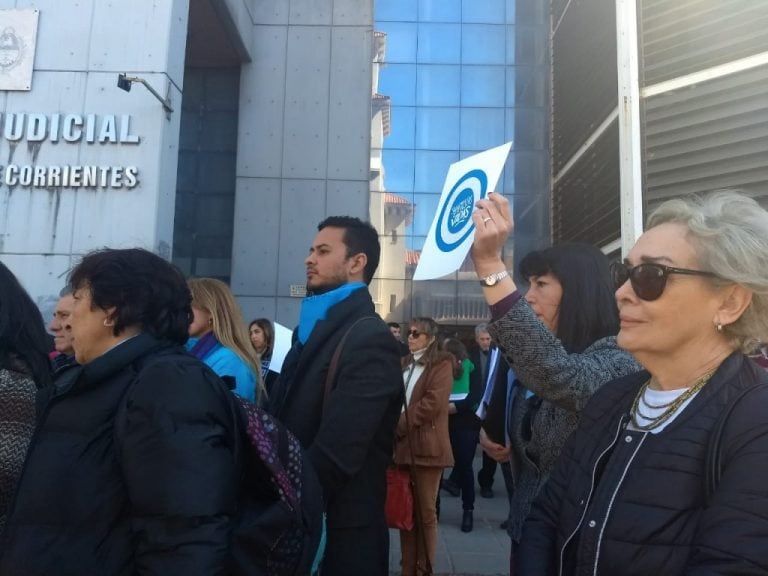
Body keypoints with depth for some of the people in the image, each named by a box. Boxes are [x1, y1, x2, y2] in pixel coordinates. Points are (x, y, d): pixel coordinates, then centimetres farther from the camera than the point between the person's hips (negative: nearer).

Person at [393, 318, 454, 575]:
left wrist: (399, 425, -12)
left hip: (426, 445, -6)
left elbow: (432, 403, -13)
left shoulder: (441, 364, -3)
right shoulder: (404, 364, 18)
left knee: (425, 511, 3)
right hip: (402, 445, 6)